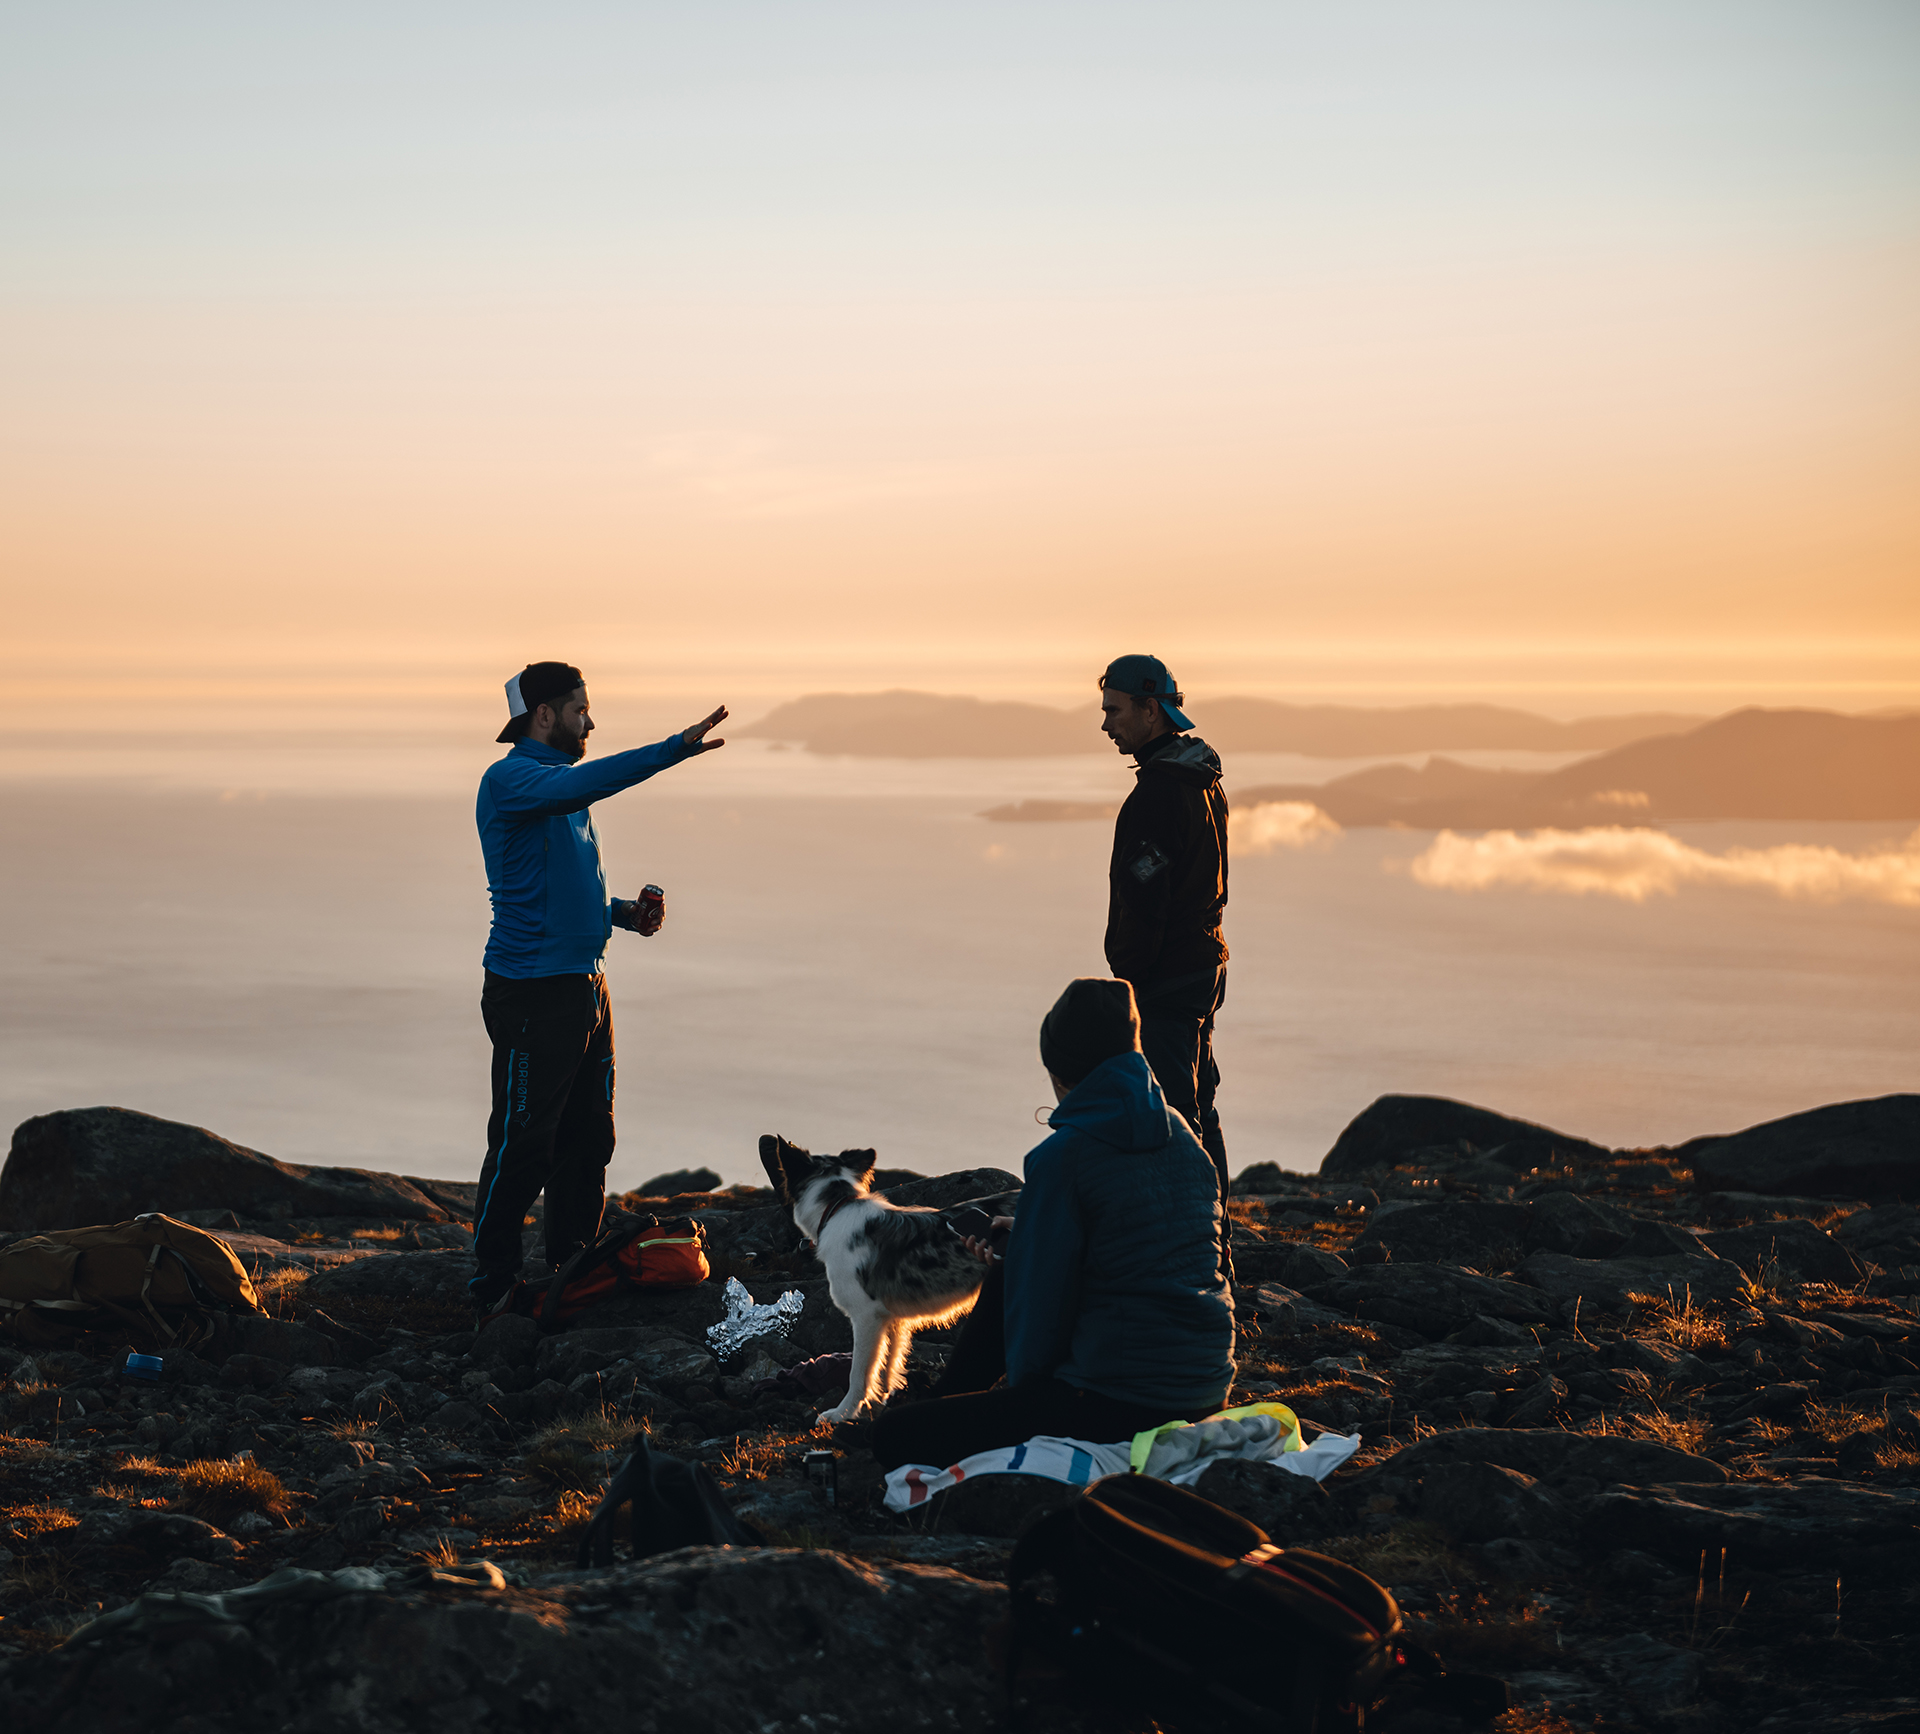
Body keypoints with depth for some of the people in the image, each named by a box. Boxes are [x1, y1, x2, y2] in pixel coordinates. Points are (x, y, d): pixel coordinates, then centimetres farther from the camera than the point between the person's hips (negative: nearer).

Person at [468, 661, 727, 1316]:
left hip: (584, 985, 9)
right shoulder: (509, 779, -10)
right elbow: (584, 784, -30)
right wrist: (674, 749, -35)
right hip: (533, 991, -9)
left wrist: (620, 912, 10)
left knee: (588, 1139, 12)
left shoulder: (562, 788, 19)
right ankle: (492, 1283, 4)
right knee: (523, 1144, -5)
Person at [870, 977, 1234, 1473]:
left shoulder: (1062, 1157, -15)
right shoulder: (1181, 1135, 9)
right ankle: (946, 1406, 37)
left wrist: (1022, 1376, 10)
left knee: (895, 1437, -3)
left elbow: (1042, 1300, -10)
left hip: (1123, 1404, -9)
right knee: (1003, 1279, 28)